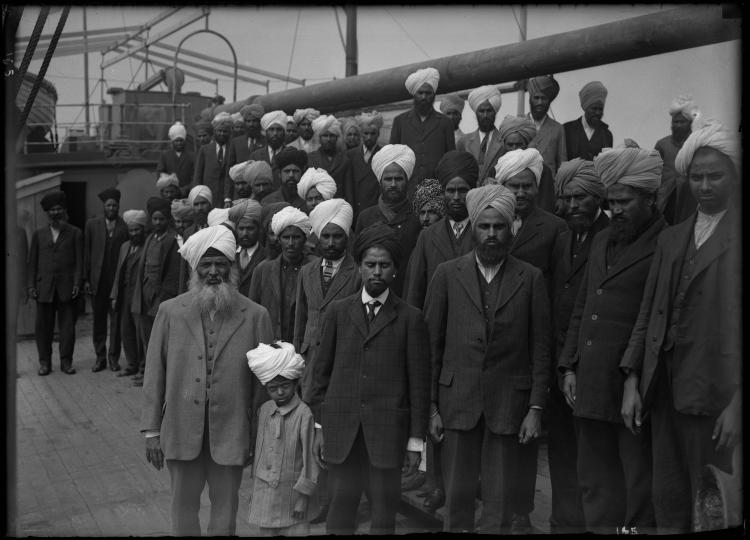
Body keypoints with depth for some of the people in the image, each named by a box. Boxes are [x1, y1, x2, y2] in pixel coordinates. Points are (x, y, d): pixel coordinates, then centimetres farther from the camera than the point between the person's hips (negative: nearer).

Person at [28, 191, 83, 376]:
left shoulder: (75, 233, 7)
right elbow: (32, 262, 11)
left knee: (67, 326, 0)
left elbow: (79, 261, 3)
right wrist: (31, 285, 3)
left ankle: (66, 361, 10)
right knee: (43, 326, 3)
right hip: (44, 287, 2)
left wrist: (77, 283, -6)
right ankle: (45, 362, 13)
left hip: (67, 288, -2)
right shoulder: (38, 234, 12)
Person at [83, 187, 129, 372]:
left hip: (118, 279, -2)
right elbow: (86, 253, 7)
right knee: (98, 320, 8)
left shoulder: (126, 226, 1)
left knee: (116, 320, 1)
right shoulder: (92, 224, 8)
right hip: (97, 280, 2)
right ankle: (100, 357, 19)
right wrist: (85, 279, 2)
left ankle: (114, 357, 13)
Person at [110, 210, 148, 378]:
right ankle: (132, 364, 21)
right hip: (124, 294, 7)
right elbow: (118, 271, 18)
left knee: (141, 331, -5)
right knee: (126, 331, 11)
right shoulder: (125, 246, 17)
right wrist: (114, 295, 13)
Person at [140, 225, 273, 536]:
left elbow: (262, 381, -2)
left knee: (225, 508, 14)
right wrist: (152, 431, 1)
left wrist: (257, 437, 0)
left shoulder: (255, 316, -5)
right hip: (182, 430, 1)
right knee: (183, 506, 15)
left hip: (232, 434, -1)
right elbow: (154, 373, 1)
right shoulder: (170, 312, -1)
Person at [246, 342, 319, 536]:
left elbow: (310, 457, -11)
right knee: (266, 531, 11)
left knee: (297, 531, 0)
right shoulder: (264, 410, 3)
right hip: (264, 494, 5)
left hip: (292, 491, -5)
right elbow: (259, 448, 13)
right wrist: (255, 486, 16)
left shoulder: (304, 414, -14)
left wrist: (303, 497, -10)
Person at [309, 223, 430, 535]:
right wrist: (319, 427, 5)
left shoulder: (410, 318, 1)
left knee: (384, 515, 6)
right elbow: (321, 371, 8)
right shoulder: (338, 311, 7)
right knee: (340, 511, 8)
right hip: (340, 429, 2)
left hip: (388, 430, -1)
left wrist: (416, 440, -1)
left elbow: (419, 383, 1)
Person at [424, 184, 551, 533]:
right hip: (457, 398, 0)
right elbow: (431, 343, 3)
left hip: (508, 401, 0)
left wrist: (535, 408, -1)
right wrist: (431, 406, 0)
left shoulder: (530, 278, 3)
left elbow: (540, 348, 3)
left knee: (500, 500, 7)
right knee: (457, 495, 7)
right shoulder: (447, 274, 3)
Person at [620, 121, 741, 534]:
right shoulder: (670, 239, 15)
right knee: (668, 504, 12)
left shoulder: (736, 235, -3)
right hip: (664, 390, 5)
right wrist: (632, 381, 8)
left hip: (716, 393, -5)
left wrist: (737, 402, -13)